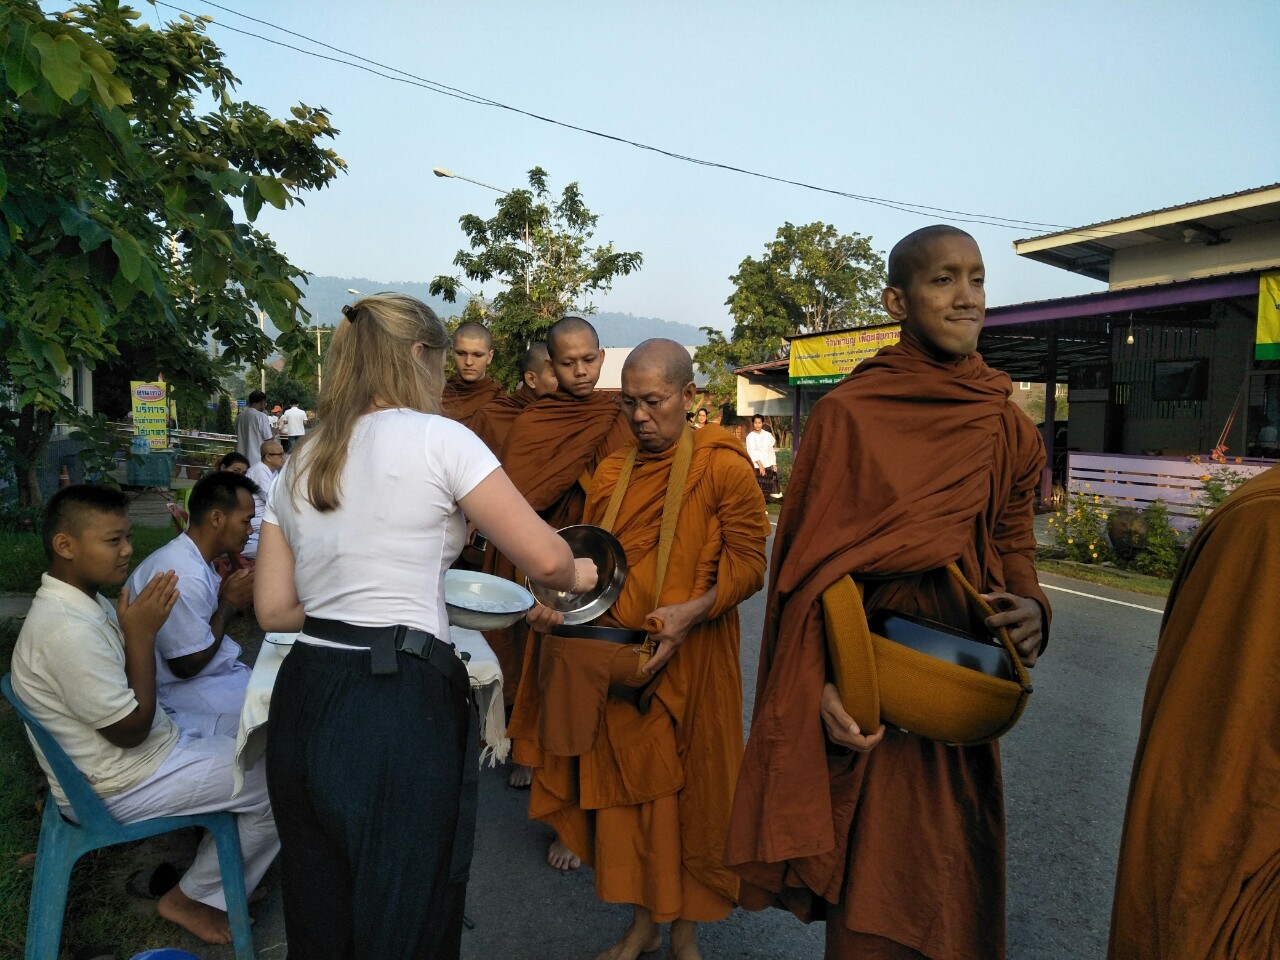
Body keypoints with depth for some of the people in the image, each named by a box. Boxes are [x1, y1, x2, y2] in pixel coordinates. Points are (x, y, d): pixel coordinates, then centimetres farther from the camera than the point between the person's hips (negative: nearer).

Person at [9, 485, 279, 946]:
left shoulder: (85, 601, 1)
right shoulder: (68, 630, -30)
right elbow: (130, 730, -23)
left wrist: (141, 625, -5)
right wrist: (142, 632, -22)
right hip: (122, 786, -9)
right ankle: (194, 897, 12)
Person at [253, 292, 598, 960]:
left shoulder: (299, 464, 13)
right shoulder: (437, 438, -7)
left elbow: (273, 609, 14)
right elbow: (544, 559, -8)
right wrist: (576, 576, 12)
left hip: (303, 699, 7)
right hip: (397, 710, -7)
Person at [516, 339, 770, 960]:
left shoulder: (722, 466, -7)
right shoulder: (611, 474, 8)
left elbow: (748, 559, -11)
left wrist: (693, 610, -24)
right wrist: (560, 604, -4)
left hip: (692, 658, -4)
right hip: (616, 659, 4)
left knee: (690, 787, 9)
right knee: (626, 784, 12)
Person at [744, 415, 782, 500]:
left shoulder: (768, 435, 9)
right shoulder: (750, 436, -4)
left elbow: (771, 450, 14)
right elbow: (752, 452, -13)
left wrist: (774, 464, 8)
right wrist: (760, 465, -20)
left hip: (768, 466, 4)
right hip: (756, 467, -4)